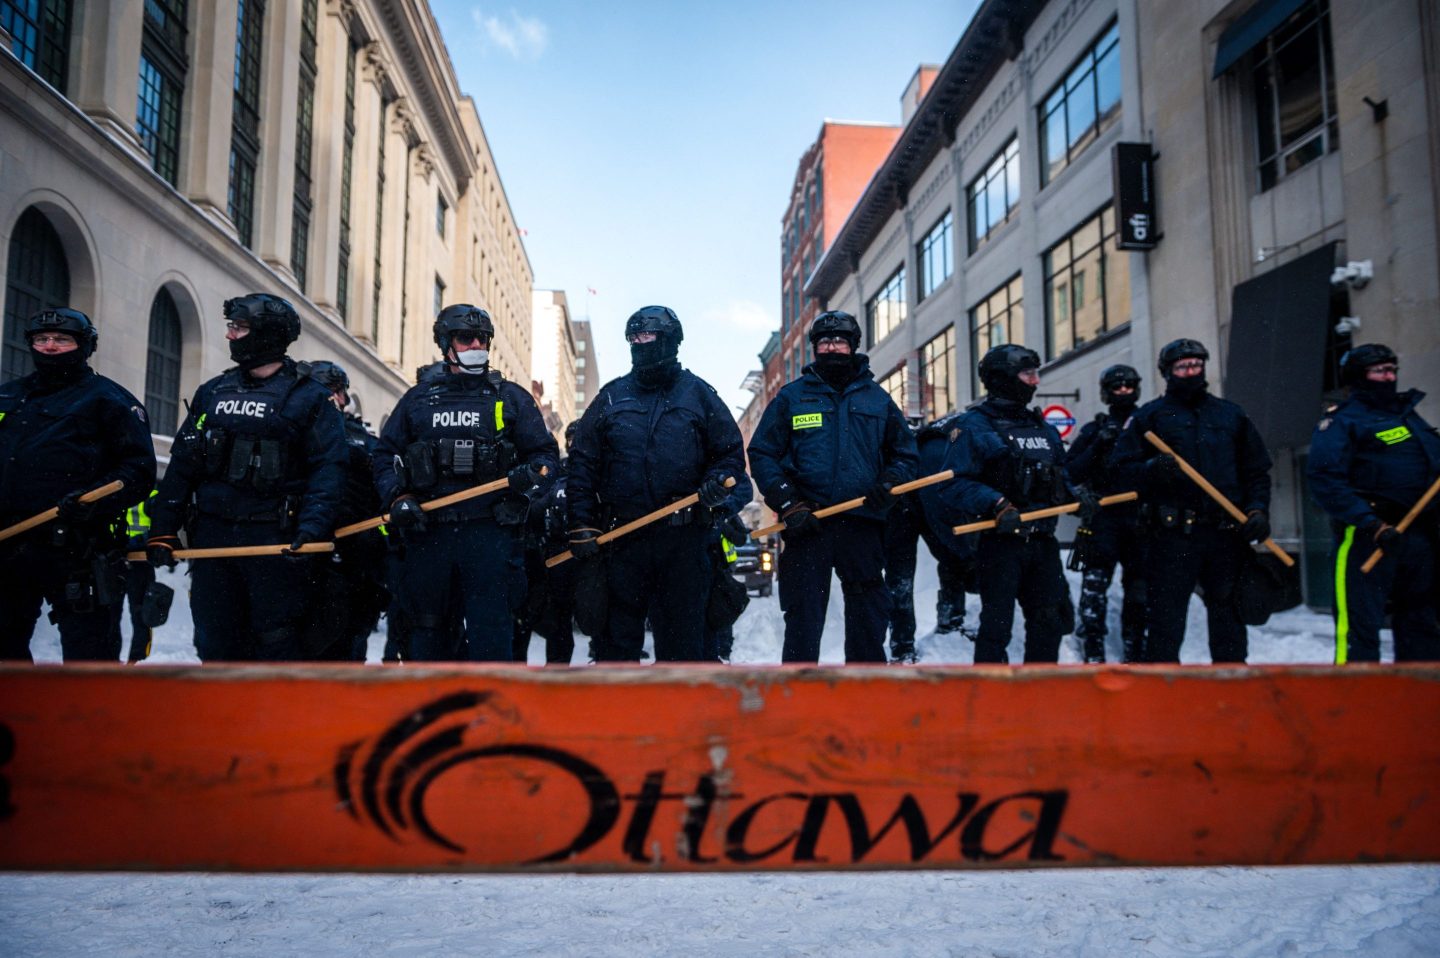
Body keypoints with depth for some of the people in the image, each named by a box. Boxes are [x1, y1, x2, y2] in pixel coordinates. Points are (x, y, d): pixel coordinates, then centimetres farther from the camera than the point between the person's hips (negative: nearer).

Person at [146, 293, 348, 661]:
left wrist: (312, 527, -23)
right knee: (215, 642, 9)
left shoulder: (308, 397, -2)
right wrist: (163, 529, 7)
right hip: (211, 536, 5)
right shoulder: (213, 392, 15)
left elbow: (327, 468, -9)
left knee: (277, 643, -2)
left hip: (275, 541, -5)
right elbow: (183, 463, 14)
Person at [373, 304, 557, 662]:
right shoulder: (417, 399, 15)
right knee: (427, 633, 10)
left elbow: (546, 452, 11)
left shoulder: (512, 398, 11)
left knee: (491, 635, -5)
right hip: (427, 535, 2)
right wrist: (398, 498, -1)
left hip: (491, 535, -2)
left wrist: (531, 475, -12)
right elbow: (385, 455, 16)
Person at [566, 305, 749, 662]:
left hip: (683, 539, -1)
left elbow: (731, 452, 12)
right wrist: (582, 525, 1)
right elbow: (583, 464, 9)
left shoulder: (697, 393, 8)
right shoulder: (612, 396, 10)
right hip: (622, 536, 1)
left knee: (683, 632, 4)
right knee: (617, 634, 6)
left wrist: (716, 483, -9)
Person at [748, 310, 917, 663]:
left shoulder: (877, 398, 13)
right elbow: (762, 454, 4)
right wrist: (788, 504, -8)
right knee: (803, 621, 1)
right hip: (807, 526, -2)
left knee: (869, 621, 7)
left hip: (863, 525, 2)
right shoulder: (792, 396, 8)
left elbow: (905, 452, 19)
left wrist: (889, 484, -2)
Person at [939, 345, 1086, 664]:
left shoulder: (1043, 427, 16)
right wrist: (997, 506, -29)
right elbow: (955, 485, -18)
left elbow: (1057, 479, 23)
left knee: (1050, 620, 13)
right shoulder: (974, 425, -8)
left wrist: (1075, 495, 3)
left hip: (1042, 541, 7)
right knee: (997, 625, -2)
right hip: (999, 541, -7)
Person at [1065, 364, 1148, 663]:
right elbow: (1070, 474, 0)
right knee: (1094, 589, -10)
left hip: (1141, 521, 2)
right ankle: (1093, 656, -4)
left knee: (1139, 593, 8)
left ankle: (1133, 655, 19)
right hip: (1102, 520, -2)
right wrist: (1098, 446, -11)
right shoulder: (1094, 429, 9)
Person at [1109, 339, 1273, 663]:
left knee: (1229, 618, 11)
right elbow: (1122, 469, 0)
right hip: (1171, 536, -3)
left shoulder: (1231, 415, 16)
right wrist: (1152, 469, -19)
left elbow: (1257, 470, 19)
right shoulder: (1149, 416, 7)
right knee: (1165, 623, -3)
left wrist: (1258, 509, 3)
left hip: (1227, 536, 4)